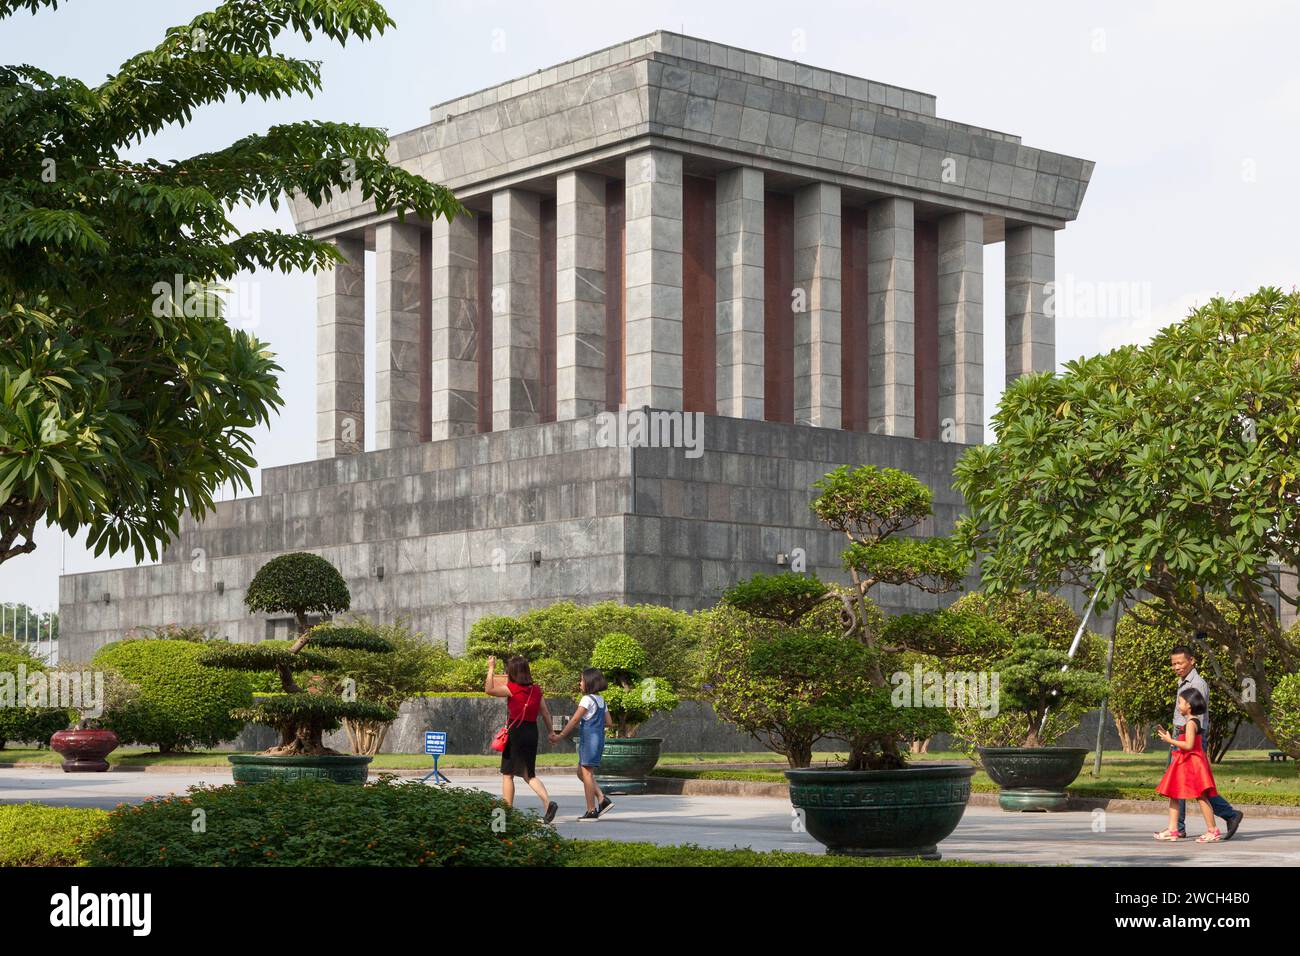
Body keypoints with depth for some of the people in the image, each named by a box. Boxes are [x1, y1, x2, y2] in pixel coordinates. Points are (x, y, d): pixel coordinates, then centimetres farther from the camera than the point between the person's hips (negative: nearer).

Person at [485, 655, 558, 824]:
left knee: (507, 774, 7)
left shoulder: (512, 688, -12)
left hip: (515, 732, -6)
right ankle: (548, 802, -9)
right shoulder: (536, 689, 5)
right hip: (532, 732, 6)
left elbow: (489, 690, -10)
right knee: (529, 774, 12)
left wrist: (491, 669, -2)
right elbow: (546, 713, 8)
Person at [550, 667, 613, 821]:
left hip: (588, 738, -9)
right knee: (581, 772, 15)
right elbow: (608, 722, 16)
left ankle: (591, 811, -5)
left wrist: (560, 736, -12)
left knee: (586, 772, -5)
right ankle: (603, 800, 6)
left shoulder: (587, 699, -11)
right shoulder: (601, 700, 13)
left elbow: (574, 720, -15)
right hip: (599, 738, 9)